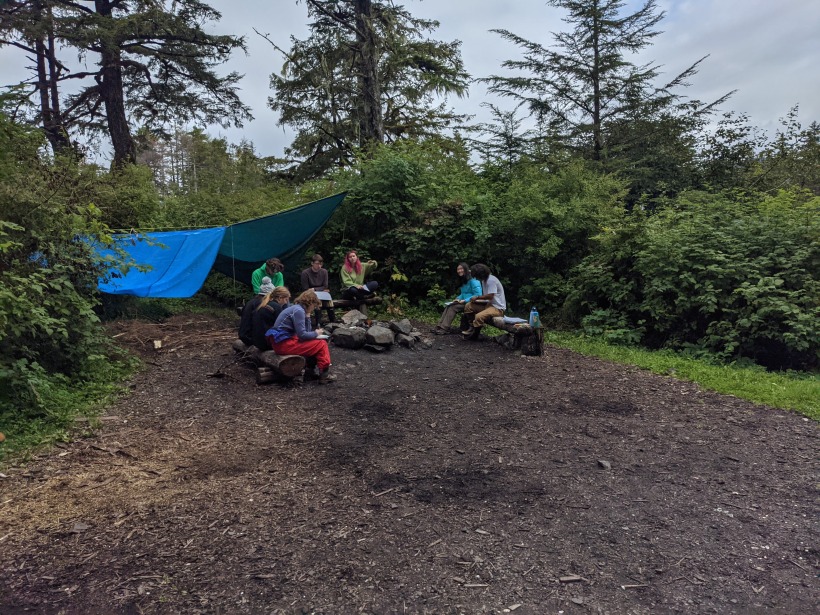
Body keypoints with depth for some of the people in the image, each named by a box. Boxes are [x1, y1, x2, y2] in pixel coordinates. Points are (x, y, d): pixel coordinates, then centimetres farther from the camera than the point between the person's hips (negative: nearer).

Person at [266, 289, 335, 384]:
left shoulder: (296, 308, 15)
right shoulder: (298, 310, -15)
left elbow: (306, 331, 14)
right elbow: (302, 335, -20)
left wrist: (307, 316, 5)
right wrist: (316, 333, -4)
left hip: (281, 342, 10)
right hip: (284, 344, -10)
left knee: (314, 343, 22)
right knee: (322, 344, -6)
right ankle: (324, 374, 0)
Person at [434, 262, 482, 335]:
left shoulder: (473, 281, -13)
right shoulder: (464, 281, 17)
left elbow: (478, 295, -21)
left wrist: (465, 300, -21)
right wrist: (458, 298, 5)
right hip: (465, 302, 9)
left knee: (453, 307, -23)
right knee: (448, 306, -12)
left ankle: (444, 328, -25)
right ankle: (440, 326, -21)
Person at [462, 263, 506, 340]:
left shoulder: (491, 280, -17)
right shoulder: (484, 280, 12)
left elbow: (490, 296, -23)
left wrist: (477, 297, -11)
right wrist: (476, 299, -5)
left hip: (497, 308, -10)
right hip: (488, 304, 10)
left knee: (479, 316, -32)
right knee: (468, 306, 1)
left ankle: (473, 335, -7)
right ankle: (472, 327, 5)